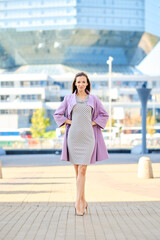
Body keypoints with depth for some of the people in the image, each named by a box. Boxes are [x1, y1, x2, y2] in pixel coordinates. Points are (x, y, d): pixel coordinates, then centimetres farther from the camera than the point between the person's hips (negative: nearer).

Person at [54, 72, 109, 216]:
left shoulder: (93, 99, 7)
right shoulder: (69, 98, 8)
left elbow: (104, 115, 15)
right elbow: (57, 114, 14)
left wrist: (93, 123, 2)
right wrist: (69, 122, 2)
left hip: (87, 137, -1)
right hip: (73, 136, 1)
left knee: (82, 169, -10)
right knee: (77, 170, 5)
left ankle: (78, 203, -9)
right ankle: (83, 201, 16)